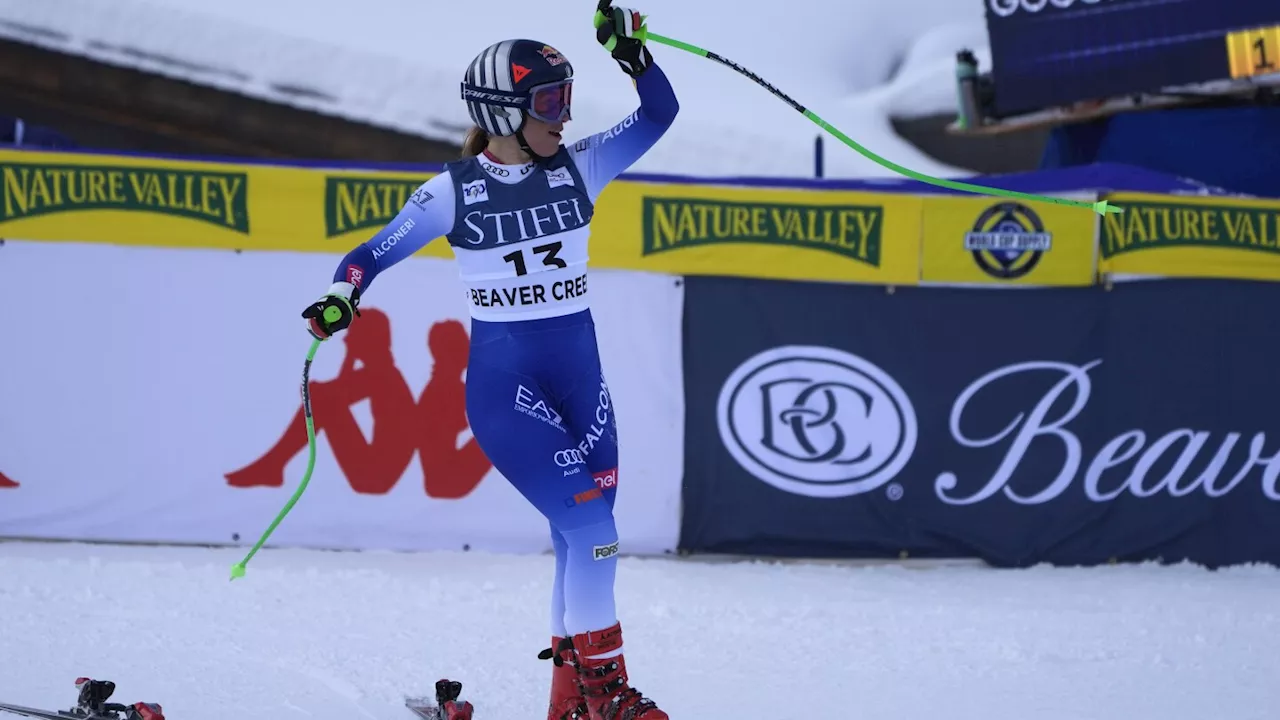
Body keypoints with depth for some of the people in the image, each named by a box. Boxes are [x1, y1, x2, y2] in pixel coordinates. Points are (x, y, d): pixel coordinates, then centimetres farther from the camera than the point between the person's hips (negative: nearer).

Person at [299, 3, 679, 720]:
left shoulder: (576, 168, 3)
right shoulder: (454, 191, -6)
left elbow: (660, 115, 0)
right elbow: (377, 252, -2)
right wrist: (341, 297, -21)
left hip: (581, 376, 5)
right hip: (503, 383, -5)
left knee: (587, 538, 4)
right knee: (589, 521, -16)